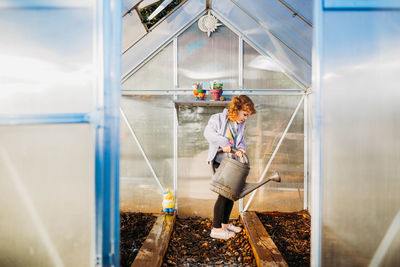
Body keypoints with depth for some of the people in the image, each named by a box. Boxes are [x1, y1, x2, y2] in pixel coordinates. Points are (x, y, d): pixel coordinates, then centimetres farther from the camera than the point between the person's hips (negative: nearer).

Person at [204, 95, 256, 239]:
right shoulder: (218, 119, -9)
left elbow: (241, 141, 14)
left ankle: (225, 223, 29)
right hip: (219, 161, -7)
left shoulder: (240, 125, 11)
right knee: (223, 193, -7)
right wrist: (223, 143, -26)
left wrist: (241, 149, -9)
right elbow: (208, 133, -19)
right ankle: (216, 229, 4)